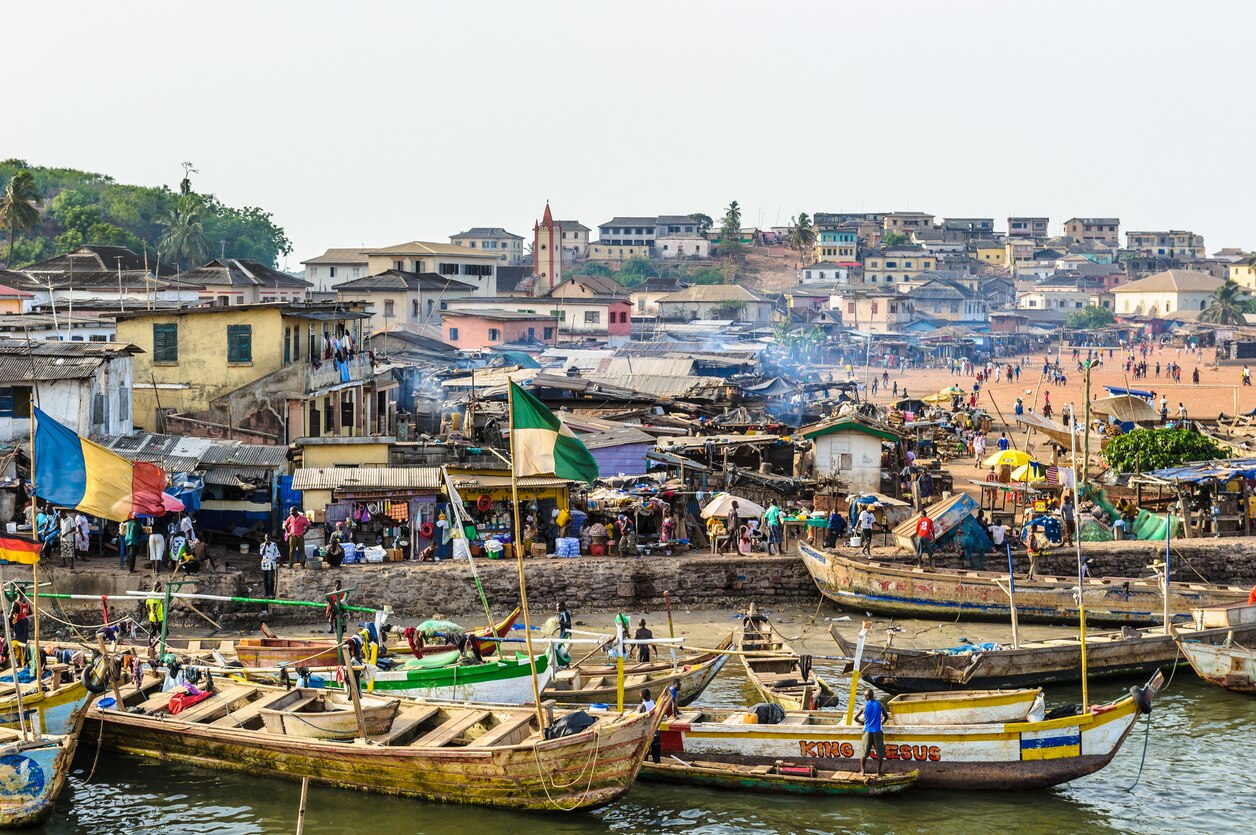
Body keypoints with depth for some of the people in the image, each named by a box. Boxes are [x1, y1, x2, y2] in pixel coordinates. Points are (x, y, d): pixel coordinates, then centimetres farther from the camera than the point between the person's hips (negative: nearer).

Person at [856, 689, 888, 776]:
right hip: (877, 732, -1)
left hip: (867, 732, 1)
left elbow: (856, 718, 4)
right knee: (880, 753, 6)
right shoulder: (880, 705, 1)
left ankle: (862, 770, 14)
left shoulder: (864, 706, -1)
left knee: (864, 752, 12)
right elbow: (886, 717, 11)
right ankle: (878, 772, 6)